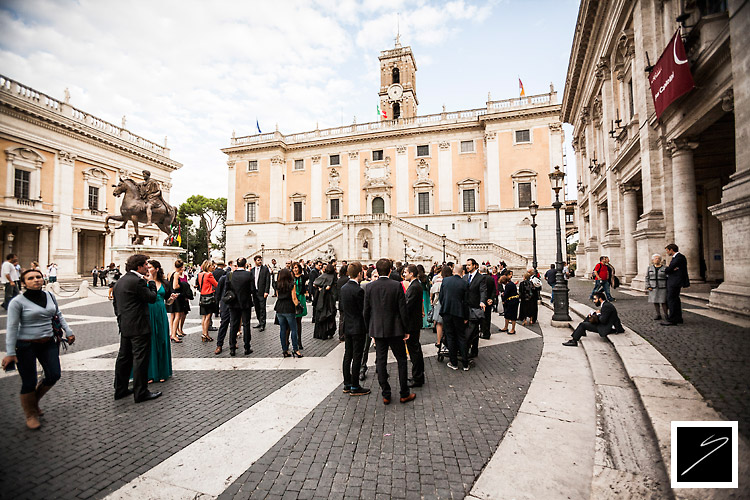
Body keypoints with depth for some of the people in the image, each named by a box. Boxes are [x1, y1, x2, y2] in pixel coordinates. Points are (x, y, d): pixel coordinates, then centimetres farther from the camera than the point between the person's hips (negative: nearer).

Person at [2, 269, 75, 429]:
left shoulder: (50, 296, 3)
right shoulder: (18, 302, -12)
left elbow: (58, 314, 17)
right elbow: (12, 327, -12)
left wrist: (68, 331, 12)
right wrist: (10, 353, -14)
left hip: (48, 343, 5)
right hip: (26, 346, -5)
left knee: (54, 376, 4)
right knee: (29, 382, 4)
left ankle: (34, 401, 33)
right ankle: (31, 415, 25)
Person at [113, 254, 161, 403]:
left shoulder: (120, 281, 13)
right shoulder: (137, 281, -18)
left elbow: (115, 303, 19)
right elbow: (152, 298, -13)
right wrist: (151, 283, 0)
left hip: (124, 326, 10)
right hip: (139, 327, -10)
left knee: (124, 357, 17)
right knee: (140, 358, -2)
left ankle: (120, 389, 27)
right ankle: (140, 392, 6)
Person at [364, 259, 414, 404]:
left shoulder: (369, 287, -4)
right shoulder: (397, 285, -11)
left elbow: (366, 311, 1)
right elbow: (402, 310, -9)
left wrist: (370, 330, 12)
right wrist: (406, 330, 1)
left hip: (377, 330, 2)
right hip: (395, 329, -2)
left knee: (381, 361, 11)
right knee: (401, 361, 11)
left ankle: (386, 395, 18)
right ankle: (404, 394, 19)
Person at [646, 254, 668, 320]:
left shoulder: (665, 268, -1)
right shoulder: (650, 268, 4)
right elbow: (647, 278, 4)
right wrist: (648, 287, -4)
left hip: (662, 288, -2)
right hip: (653, 288, 2)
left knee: (663, 301, -3)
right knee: (655, 301, 3)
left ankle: (666, 314, 11)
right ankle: (658, 315, 11)